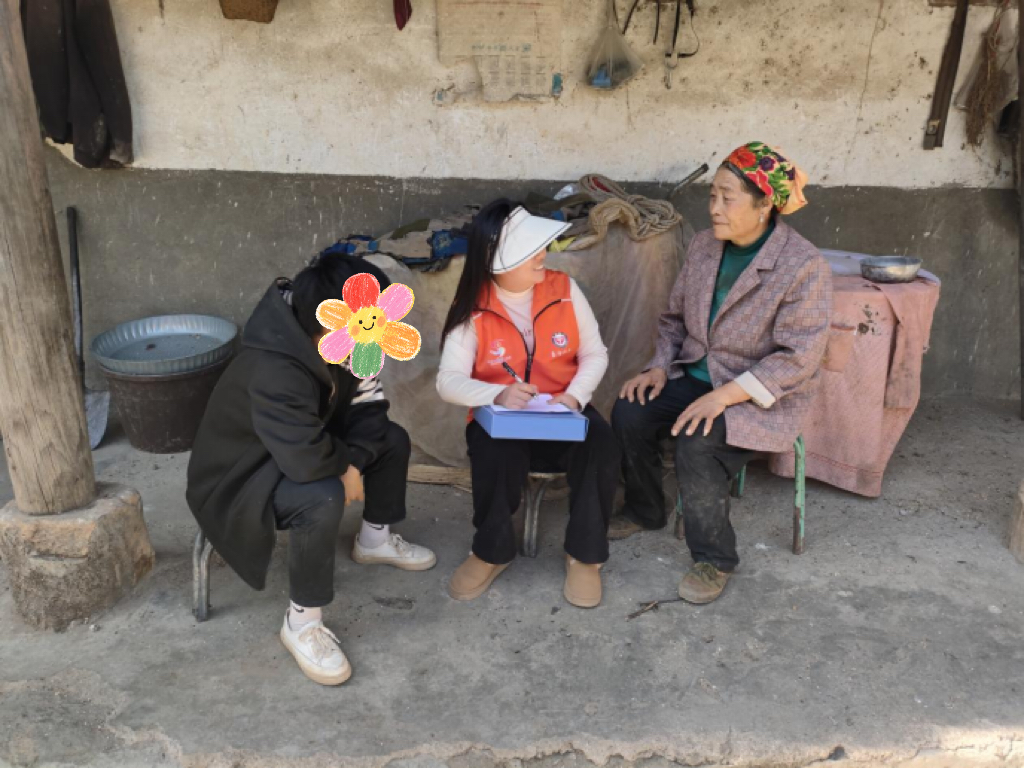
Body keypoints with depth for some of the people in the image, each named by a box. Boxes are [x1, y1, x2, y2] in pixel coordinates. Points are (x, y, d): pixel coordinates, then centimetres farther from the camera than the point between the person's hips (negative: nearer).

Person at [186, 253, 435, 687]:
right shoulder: (274, 373, -39)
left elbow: (367, 410, -5)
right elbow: (306, 458, -45)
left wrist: (353, 463, -19)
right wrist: (345, 461, -24)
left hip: (293, 451, 9)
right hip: (236, 480, -8)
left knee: (392, 439, 4)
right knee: (322, 497, -35)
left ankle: (375, 540, 26)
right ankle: (302, 622, -16)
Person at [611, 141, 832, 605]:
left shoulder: (804, 267, -18)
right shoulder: (704, 246, 3)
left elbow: (798, 357, -21)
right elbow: (675, 316, 14)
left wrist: (725, 395, -28)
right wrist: (661, 366, -4)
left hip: (764, 395, -6)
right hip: (695, 375, 7)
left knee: (697, 442, -31)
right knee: (629, 412, -15)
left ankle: (714, 559, -8)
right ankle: (645, 511, 12)